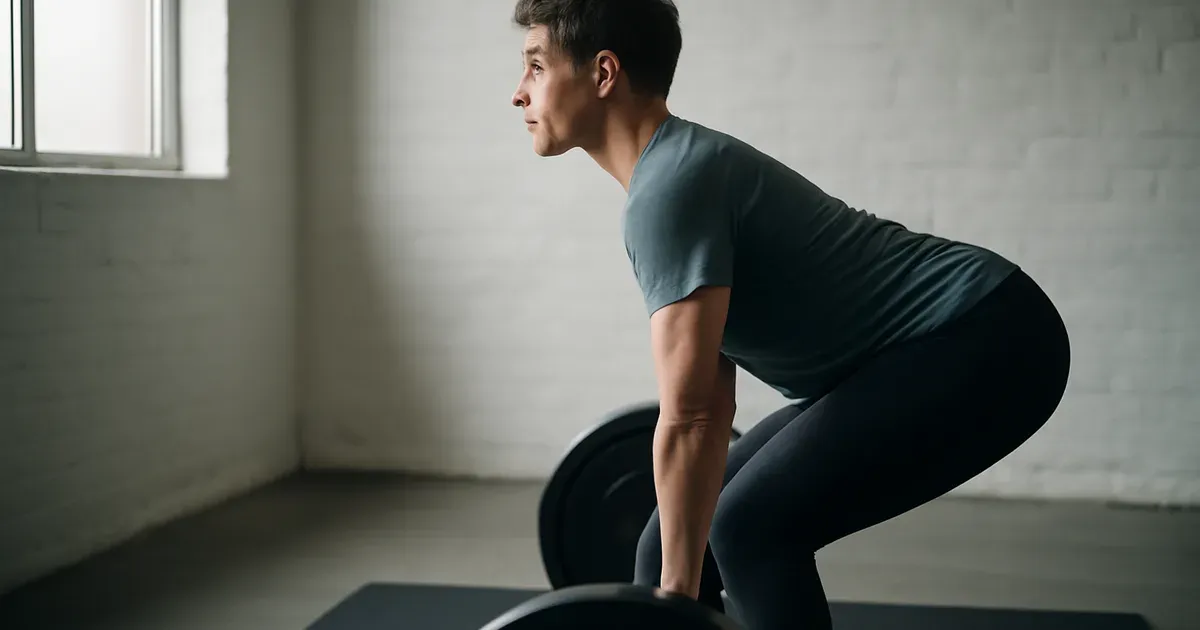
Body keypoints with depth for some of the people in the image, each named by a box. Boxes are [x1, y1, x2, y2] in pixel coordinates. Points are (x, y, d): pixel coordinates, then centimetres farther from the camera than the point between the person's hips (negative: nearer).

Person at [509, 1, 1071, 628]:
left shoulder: (667, 188, -20)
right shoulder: (677, 168, 11)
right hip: (947, 345, 10)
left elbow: (688, 414, -25)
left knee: (753, 528, -16)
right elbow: (710, 400, 20)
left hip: (984, 342, -10)